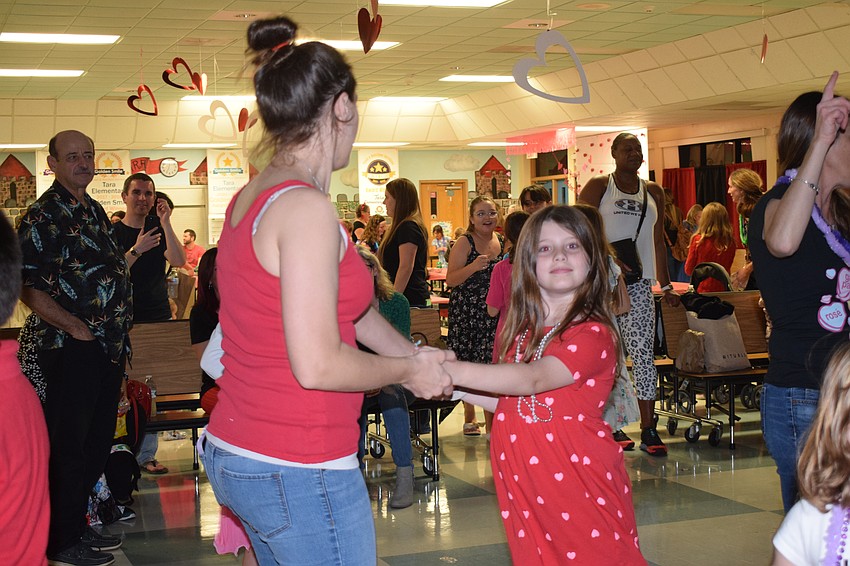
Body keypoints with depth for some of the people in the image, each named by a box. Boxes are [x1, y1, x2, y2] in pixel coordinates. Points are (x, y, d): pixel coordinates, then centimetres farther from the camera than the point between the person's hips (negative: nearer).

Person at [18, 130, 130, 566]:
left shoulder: (95, 211, 16)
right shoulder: (44, 215, -11)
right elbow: (28, 287, -18)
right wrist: (75, 327, -21)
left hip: (108, 346, 9)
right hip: (70, 349, -9)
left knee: (98, 443, 15)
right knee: (68, 446, -1)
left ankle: (78, 526, 28)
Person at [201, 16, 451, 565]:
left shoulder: (249, 199, 10)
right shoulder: (305, 208, -19)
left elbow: (343, 302, 18)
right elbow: (318, 364, -23)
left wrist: (419, 359, 22)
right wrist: (407, 371, -7)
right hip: (298, 474, -9)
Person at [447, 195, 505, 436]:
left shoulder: (503, 242, 8)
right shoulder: (464, 243, -6)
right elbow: (451, 280, -13)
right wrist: (473, 267, -27)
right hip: (466, 313, -3)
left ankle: (491, 421, 10)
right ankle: (470, 417, 20)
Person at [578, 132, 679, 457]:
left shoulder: (653, 193, 17)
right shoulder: (599, 186, 5)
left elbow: (658, 242, 20)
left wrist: (666, 285, 15)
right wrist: (612, 258, -19)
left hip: (639, 283, 3)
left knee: (642, 353, -4)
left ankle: (648, 429, -3)